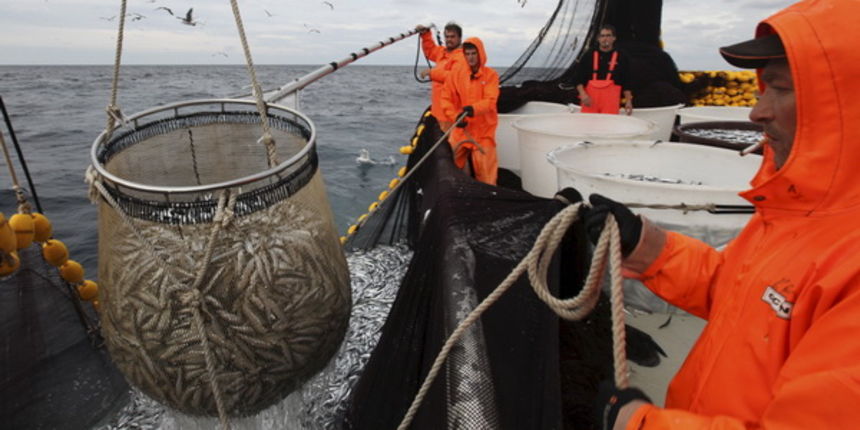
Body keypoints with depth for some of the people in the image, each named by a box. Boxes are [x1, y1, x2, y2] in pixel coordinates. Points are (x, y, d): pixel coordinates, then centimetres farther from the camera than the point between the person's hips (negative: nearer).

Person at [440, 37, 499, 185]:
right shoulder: (456, 72, 1)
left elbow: (490, 101, -16)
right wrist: (455, 116, -19)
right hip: (461, 128, 2)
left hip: (484, 130, -2)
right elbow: (446, 98, -3)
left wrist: (474, 109, -36)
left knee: (484, 165, -4)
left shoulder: (491, 75, -4)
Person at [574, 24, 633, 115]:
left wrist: (628, 101, 5)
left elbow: (626, 83, 12)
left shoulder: (621, 58, 10)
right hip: (590, 100, 1)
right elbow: (579, 79, 7)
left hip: (611, 101, 0)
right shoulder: (589, 56, 10)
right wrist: (583, 94, -9)